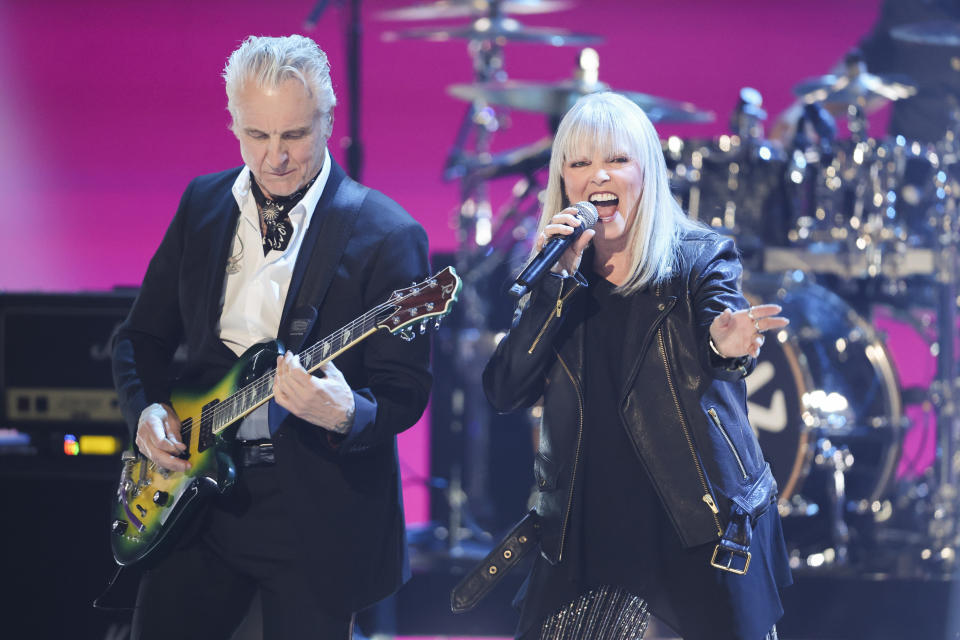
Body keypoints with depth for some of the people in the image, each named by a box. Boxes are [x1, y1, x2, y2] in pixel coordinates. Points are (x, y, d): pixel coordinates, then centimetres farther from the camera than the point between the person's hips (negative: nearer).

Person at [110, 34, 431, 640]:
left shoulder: (387, 235, -10)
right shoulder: (202, 203, 7)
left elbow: (406, 391, -12)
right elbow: (143, 335, 15)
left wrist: (346, 415, -33)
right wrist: (147, 408, -5)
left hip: (318, 516, -5)